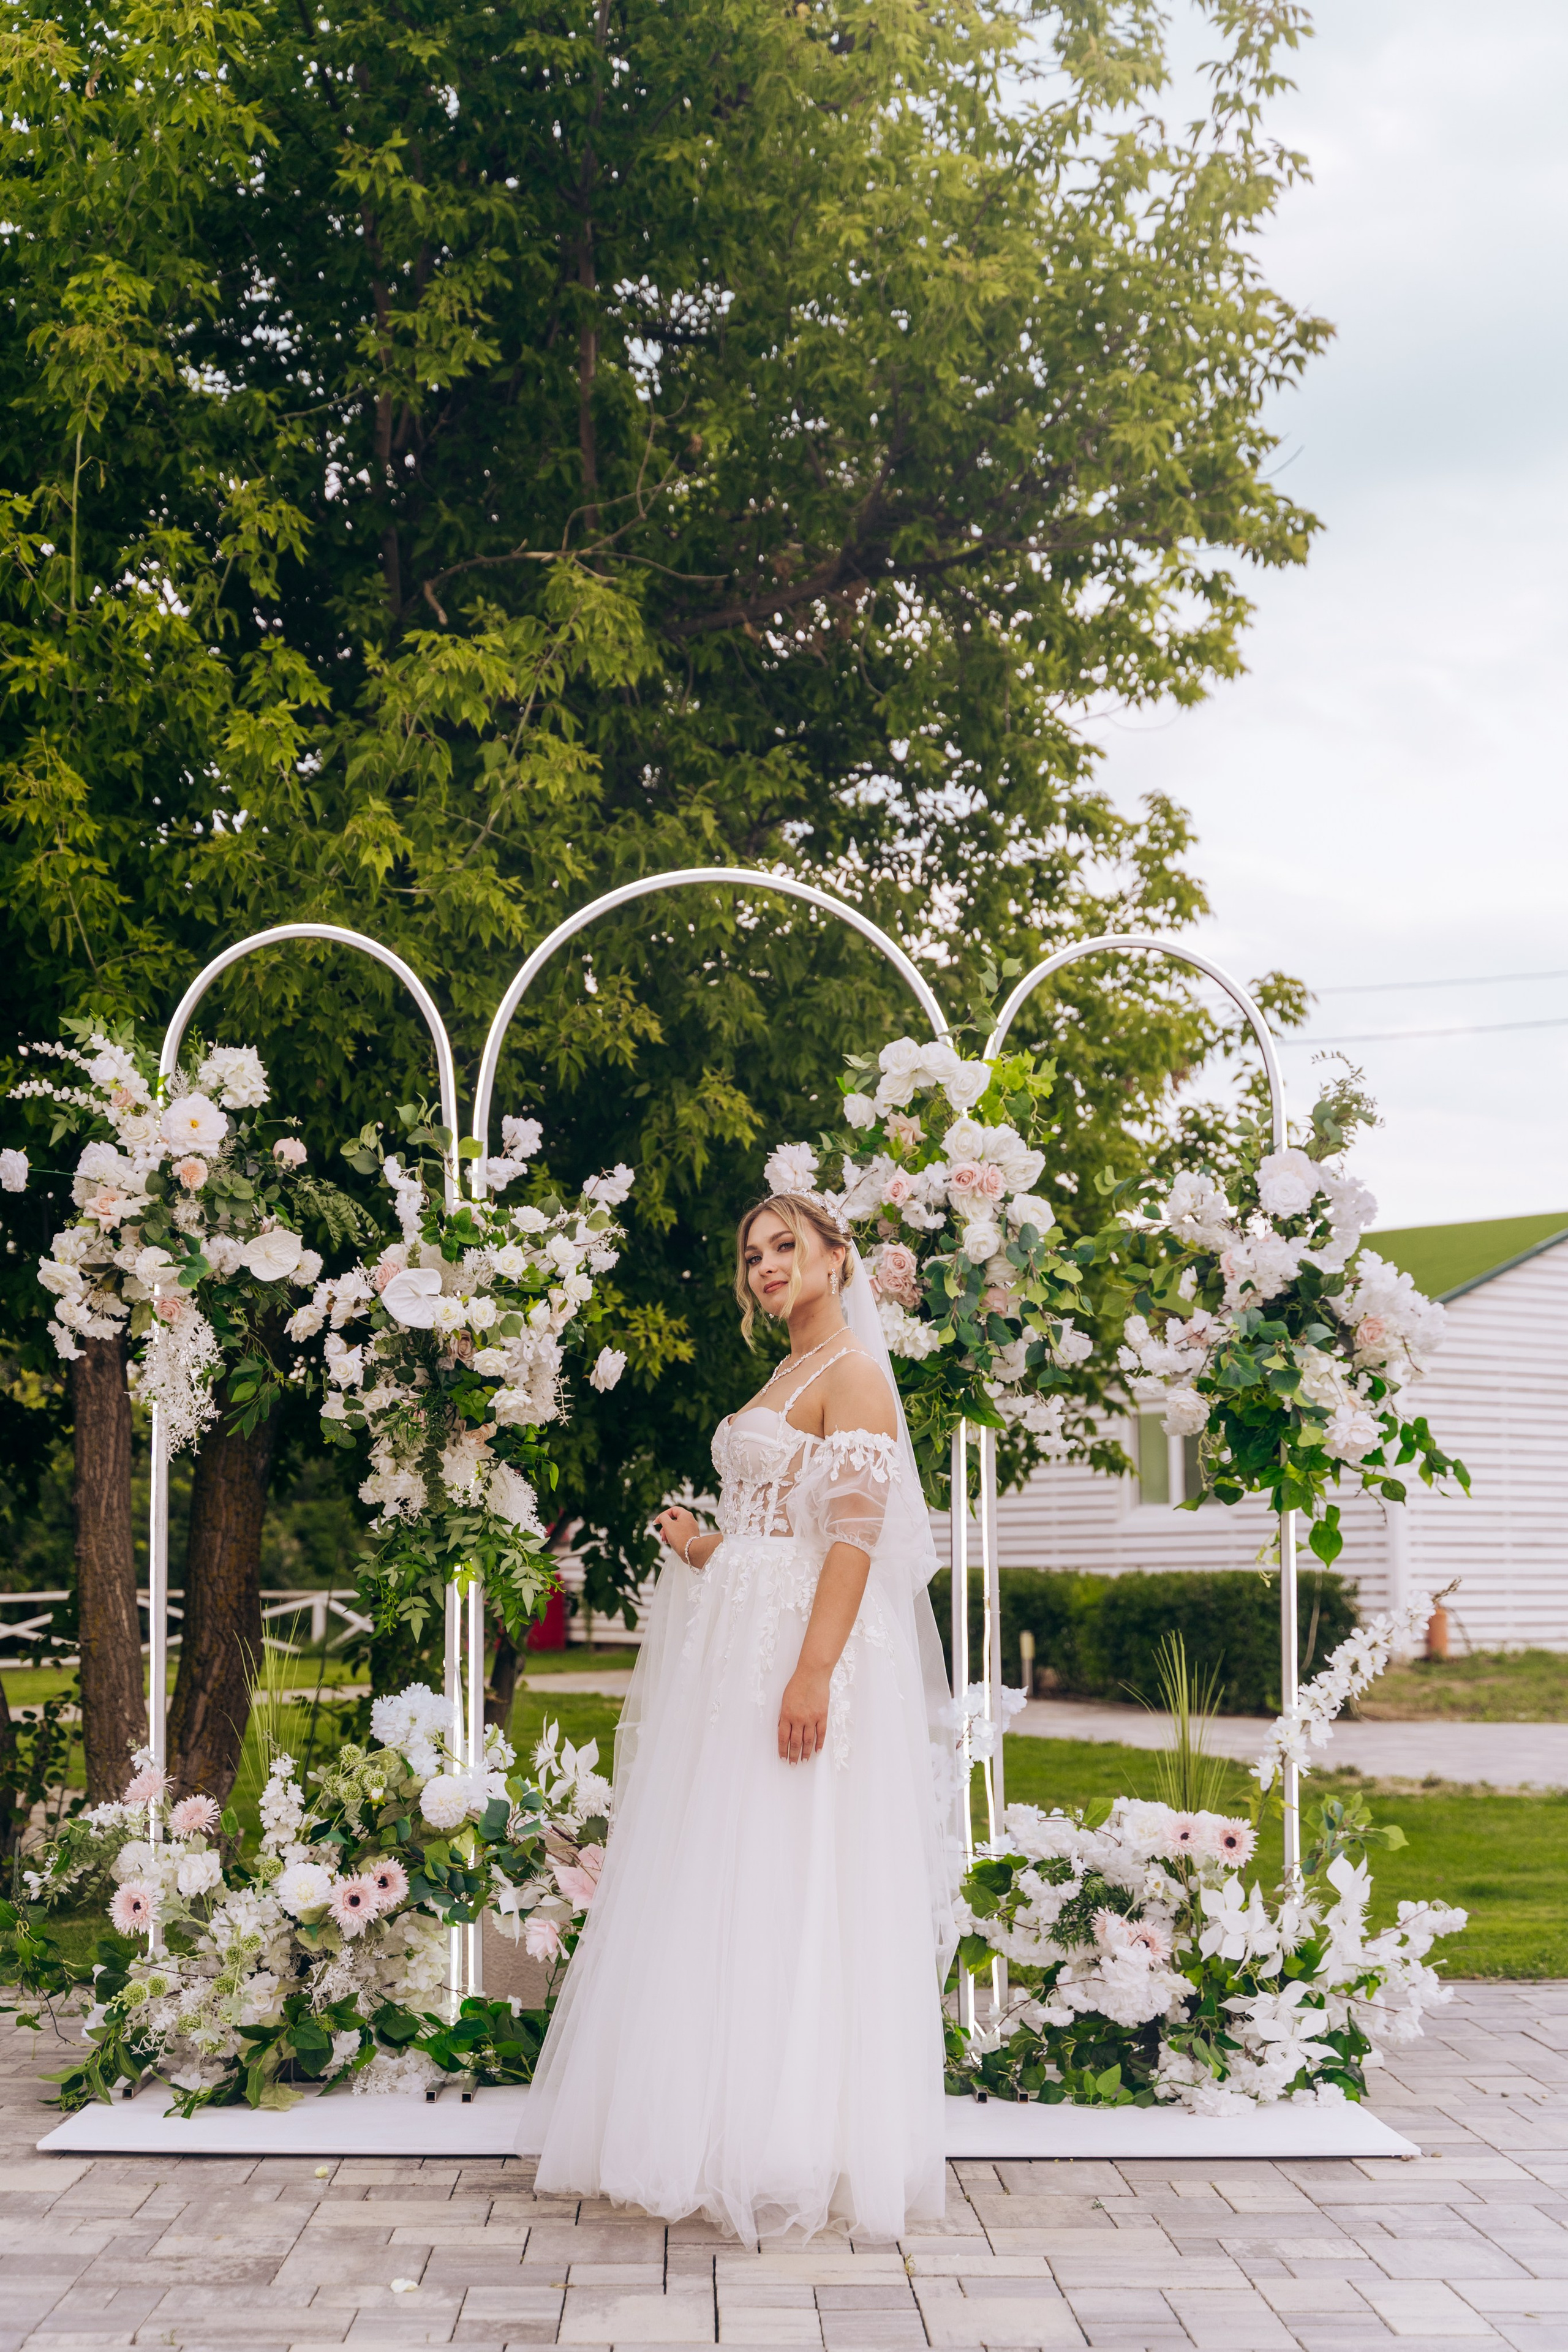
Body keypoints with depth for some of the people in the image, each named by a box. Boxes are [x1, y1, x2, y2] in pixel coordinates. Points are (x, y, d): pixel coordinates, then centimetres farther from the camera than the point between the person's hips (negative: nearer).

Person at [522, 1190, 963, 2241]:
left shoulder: (854, 1376, -8)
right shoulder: (784, 1381, 21)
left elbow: (856, 1535, -18)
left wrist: (814, 1672, -26)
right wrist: (702, 1545, 10)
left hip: (805, 1650, -10)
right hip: (736, 1656, 10)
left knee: (792, 1897, -8)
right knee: (726, 1898, 10)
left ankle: (805, 2155, -2)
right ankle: (740, 2137, 17)